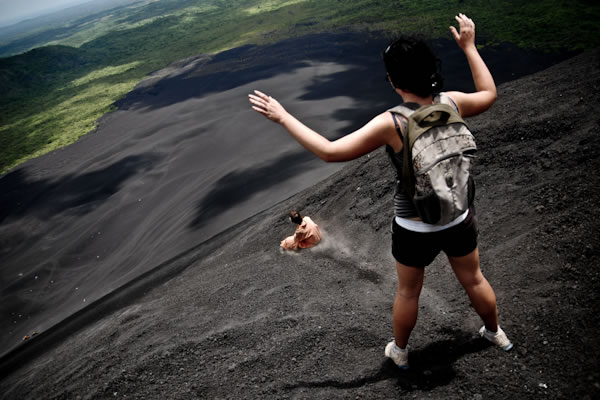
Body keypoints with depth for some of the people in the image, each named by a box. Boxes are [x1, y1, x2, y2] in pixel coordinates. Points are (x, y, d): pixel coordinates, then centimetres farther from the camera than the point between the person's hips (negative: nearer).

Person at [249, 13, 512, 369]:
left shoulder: (391, 123, -27)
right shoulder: (451, 103, -14)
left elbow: (330, 151, -25)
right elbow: (489, 94, 10)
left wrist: (282, 116, -19)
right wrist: (469, 47, 16)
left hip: (414, 229, -3)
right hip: (458, 218, 4)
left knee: (408, 292, 22)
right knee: (474, 280, 29)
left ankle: (400, 351, 46)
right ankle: (495, 332, 55)